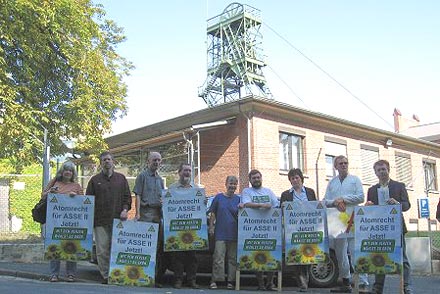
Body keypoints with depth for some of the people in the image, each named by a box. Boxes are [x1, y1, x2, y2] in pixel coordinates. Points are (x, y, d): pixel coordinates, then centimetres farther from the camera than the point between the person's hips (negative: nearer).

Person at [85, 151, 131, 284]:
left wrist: (125, 209, -3)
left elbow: (127, 197, 14)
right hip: (100, 221, 0)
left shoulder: (121, 178, 14)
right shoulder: (95, 180, 11)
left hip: (118, 219, 0)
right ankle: (105, 276, 8)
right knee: (102, 250, 0)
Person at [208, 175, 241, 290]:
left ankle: (231, 281, 14)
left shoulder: (238, 199, 7)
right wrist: (211, 227, 1)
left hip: (234, 233, 2)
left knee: (233, 258, 7)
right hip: (220, 233, -2)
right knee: (218, 258, -4)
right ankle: (214, 281, 2)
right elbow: (213, 213, 7)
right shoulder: (218, 197, 4)